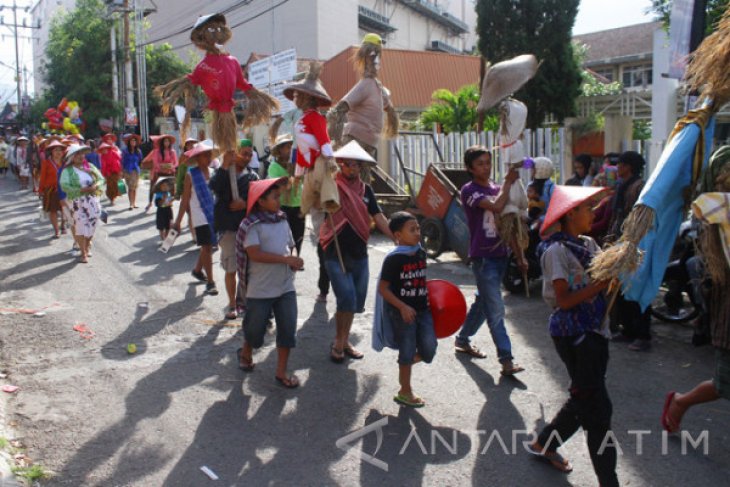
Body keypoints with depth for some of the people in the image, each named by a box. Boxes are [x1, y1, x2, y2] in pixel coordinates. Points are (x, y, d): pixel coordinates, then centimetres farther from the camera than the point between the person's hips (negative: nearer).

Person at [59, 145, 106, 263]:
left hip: (93, 201, 4)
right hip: (77, 202, -4)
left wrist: (96, 186, -12)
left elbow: (101, 179, 9)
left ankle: (86, 248, 29)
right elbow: (64, 186, -15)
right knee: (80, 226, -6)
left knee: (91, 225, 7)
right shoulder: (68, 170, -3)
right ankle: (83, 254, 3)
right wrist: (81, 190, -21)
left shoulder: (90, 166, 11)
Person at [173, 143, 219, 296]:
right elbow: (185, 200, -3)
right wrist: (178, 222, -3)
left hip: (215, 215, 5)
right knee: (207, 247, -5)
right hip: (201, 217, -4)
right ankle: (210, 282, 2)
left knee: (208, 246, 16)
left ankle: (197, 270, 41)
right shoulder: (191, 175, -5)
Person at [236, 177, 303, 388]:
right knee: (255, 329, 12)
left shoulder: (282, 221, 7)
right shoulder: (251, 225, -13)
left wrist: (293, 262, -6)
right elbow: (255, 254, -23)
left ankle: (282, 372, 17)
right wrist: (287, 259, -23)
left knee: (288, 329, 3)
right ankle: (246, 353, 44)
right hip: (260, 289, -5)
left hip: (285, 286, 5)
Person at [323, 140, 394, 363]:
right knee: (347, 299, -12)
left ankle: (344, 341, 29)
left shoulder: (366, 189, 9)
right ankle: (338, 343, 7)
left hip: (359, 254, 5)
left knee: (356, 301, 12)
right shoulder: (332, 187, -5)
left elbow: (379, 218, 8)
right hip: (336, 254, -5)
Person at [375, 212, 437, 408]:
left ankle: (404, 366, 30)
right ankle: (405, 391, 24)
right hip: (401, 312, -6)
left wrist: (428, 297, 10)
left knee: (428, 350, 0)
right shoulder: (394, 259, -16)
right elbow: (383, 288, -15)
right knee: (407, 351, 5)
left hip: (422, 309, 6)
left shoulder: (421, 253, 4)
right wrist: (403, 307, -20)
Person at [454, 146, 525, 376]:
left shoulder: (497, 188, 13)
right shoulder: (469, 190, -9)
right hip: (482, 256, -7)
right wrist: (508, 182, -13)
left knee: (484, 302, 17)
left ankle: (463, 340, 34)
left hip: (500, 255, 7)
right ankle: (506, 359, -6)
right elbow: (496, 206, -27)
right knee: (495, 309, -8)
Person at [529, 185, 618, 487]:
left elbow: (607, 272, 4)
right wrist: (603, 283, -21)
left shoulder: (588, 244, 11)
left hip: (593, 330, 9)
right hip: (572, 333, -9)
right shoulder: (557, 250, -13)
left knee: (584, 399, 18)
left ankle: (543, 445, 37)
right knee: (597, 406, -4)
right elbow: (564, 300, -19)